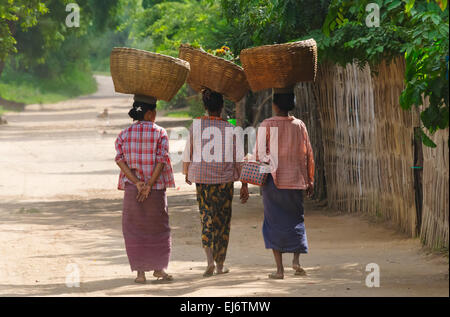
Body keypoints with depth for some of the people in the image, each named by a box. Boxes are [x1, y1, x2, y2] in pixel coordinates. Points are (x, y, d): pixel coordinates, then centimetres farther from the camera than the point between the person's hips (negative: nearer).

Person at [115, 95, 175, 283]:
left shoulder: (124, 134, 2)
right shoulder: (160, 133, -5)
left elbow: (120, 160, -7)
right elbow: (161, 161, -14)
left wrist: (137, 182, -12)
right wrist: (149, 185, -14)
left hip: (132, 189, 2)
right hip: (156, 189, -2)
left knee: (135, 229, 7)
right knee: (157, 227, 13)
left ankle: (140, 271, 3)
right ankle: (158, 267, 15)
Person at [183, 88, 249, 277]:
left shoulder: (196, 125, -3)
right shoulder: (229, 128, -7)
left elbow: (188, 152, 7)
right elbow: (238, 158, -5)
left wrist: (187, 173, 25)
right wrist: (244, 185, 0)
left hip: (202, 178, 1)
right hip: (225, 178, -1)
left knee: (206, 218, 4)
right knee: (223, 220, 11)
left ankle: (210, 260, -15)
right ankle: (220, 264, 16)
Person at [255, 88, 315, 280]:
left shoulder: (267, 125, -6)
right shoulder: (299, 125, 2)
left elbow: (260, 154, -7)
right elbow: (308, 154, 5)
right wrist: (310, 180, 12)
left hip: (273, 180, -2)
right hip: (295, 179, 2)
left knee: (275, 222, 4)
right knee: (296, 218, 15)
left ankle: (279, 268, 0)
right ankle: (296, 258, -4)